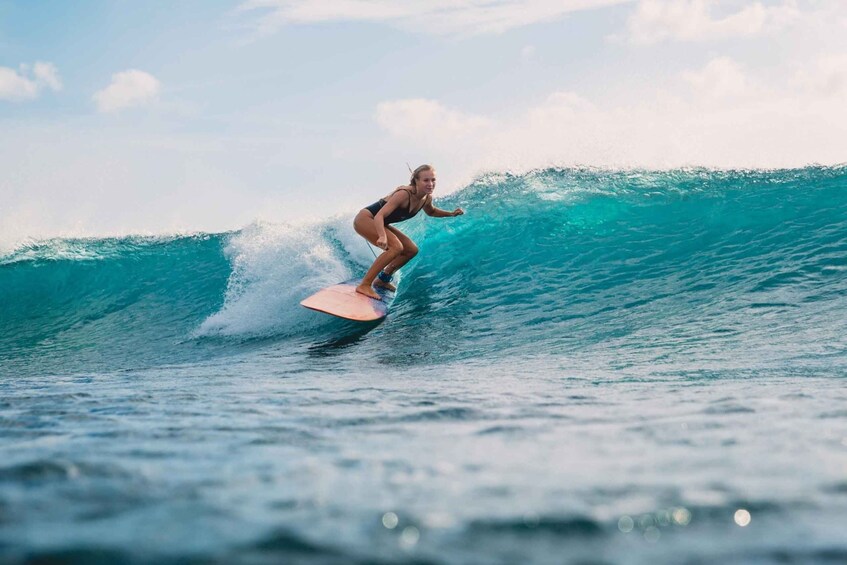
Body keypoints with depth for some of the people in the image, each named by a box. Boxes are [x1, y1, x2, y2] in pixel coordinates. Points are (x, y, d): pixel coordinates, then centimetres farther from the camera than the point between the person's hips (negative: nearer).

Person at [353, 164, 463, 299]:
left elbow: (431, 212, 21)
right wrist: (382, 236, -53)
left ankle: (383, 279, 22)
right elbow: (379, 215, -36)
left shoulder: (427, 198, -4)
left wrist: (451, 214, 5)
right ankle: (364, 285, -25)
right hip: (365, 219, -9)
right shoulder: (404, 194, -30)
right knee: (396, 247, -27)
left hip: (380, 224, 9)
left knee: (412, 250, 10)